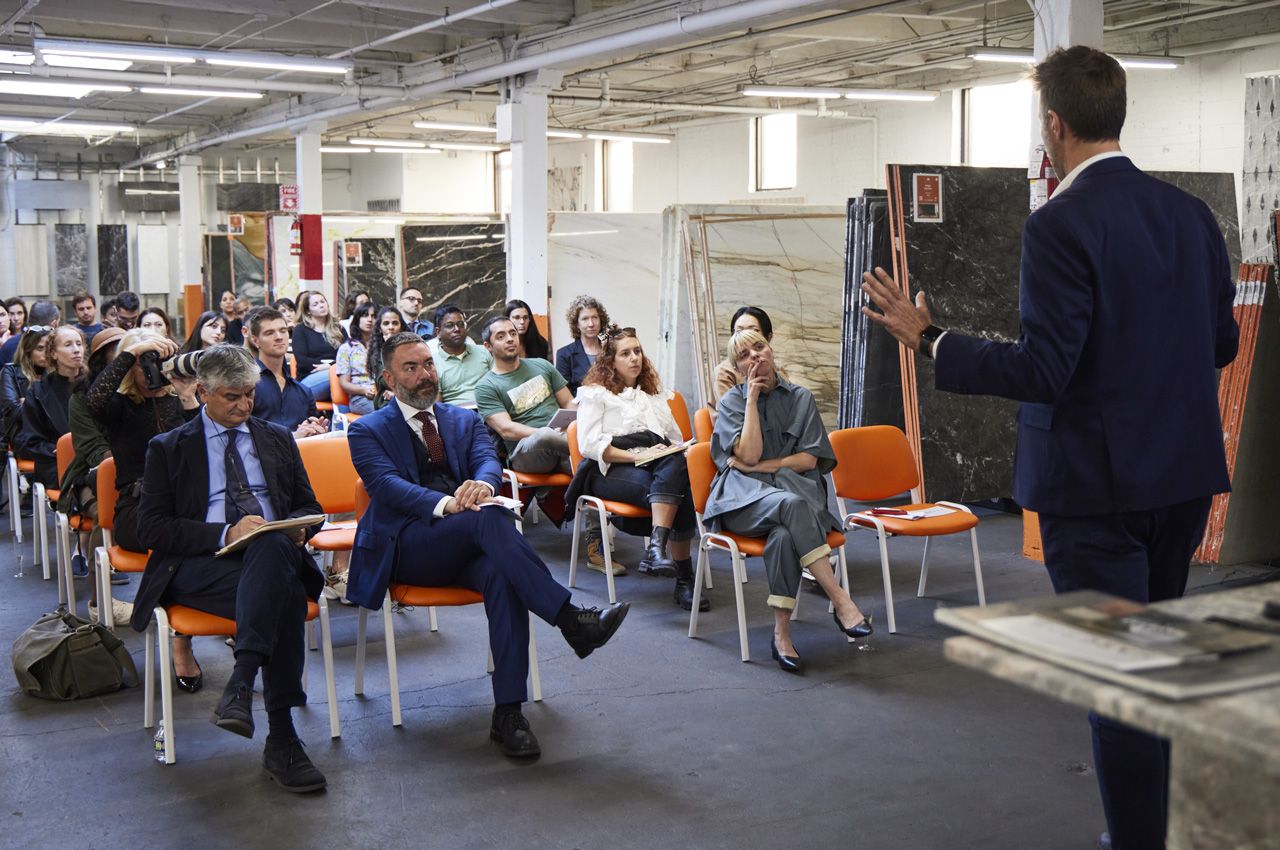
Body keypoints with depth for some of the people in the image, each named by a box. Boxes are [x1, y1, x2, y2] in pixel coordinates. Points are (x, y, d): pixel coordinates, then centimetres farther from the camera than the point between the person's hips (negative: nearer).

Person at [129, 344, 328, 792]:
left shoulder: (277, 440, 25)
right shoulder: (168, 449, 14)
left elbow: (309, 507, 24)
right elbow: (151, 528, 3)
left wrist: (299, 528, -2)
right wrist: (224, 533, -12)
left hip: (274, 553, 3)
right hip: (197, 567, -3)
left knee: (271, 547, -38)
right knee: (285, 596, -36)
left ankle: (240, 685, -44)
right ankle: (281, 738, -38)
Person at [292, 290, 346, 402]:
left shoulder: (338, 328, 22)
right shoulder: (300, 330, 13)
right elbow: (301, 360, -1)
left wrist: (330, 365, -13)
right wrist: (323, 364, -15)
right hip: (309, 379, -3)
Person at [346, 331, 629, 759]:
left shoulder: (465, 420, 24)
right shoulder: (367, 430, 11)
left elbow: (489, 462, 4)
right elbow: (386, 484, -8)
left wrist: (482, 484, -24)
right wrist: (445, 504, -28)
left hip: (467, 546, 3)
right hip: (406, 548, -3)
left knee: (502, 575, -33)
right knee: (486, 517, -33)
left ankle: (508, 714, -35)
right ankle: (572, 621, -40)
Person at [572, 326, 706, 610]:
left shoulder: (657, 395, 29)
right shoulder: (595, 393, 11)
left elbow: (676, 439, 27)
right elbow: (589, 445, -3)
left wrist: (672, 456, 1)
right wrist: (636, 456, -13)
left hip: (661, 466, 4)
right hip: (611, 470, -4)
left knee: (675, 467, -36)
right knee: (678, 493, -33)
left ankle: (657, 548, -43)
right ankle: (684, 577, -35)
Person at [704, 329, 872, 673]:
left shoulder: (800, 398, 13)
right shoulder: (732, 400, 9)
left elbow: (810, 458, 4)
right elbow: (749, 455, -8)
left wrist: (760, 466, -5)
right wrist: (753, 396, -5)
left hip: (794, 486, 2)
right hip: (744, 497, -2)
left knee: (784, 534, -36)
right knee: (790, 504, -38)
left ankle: (782, 634, -34)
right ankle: (841, 602, -42)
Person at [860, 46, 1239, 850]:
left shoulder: (1061, 224, -17)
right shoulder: (1190, 213, 5)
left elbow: (1043, 370, -21)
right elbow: (1222, 344, 11)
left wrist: (930, 339, -11)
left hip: (1096, 482, -8)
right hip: (1185, 472, 8)